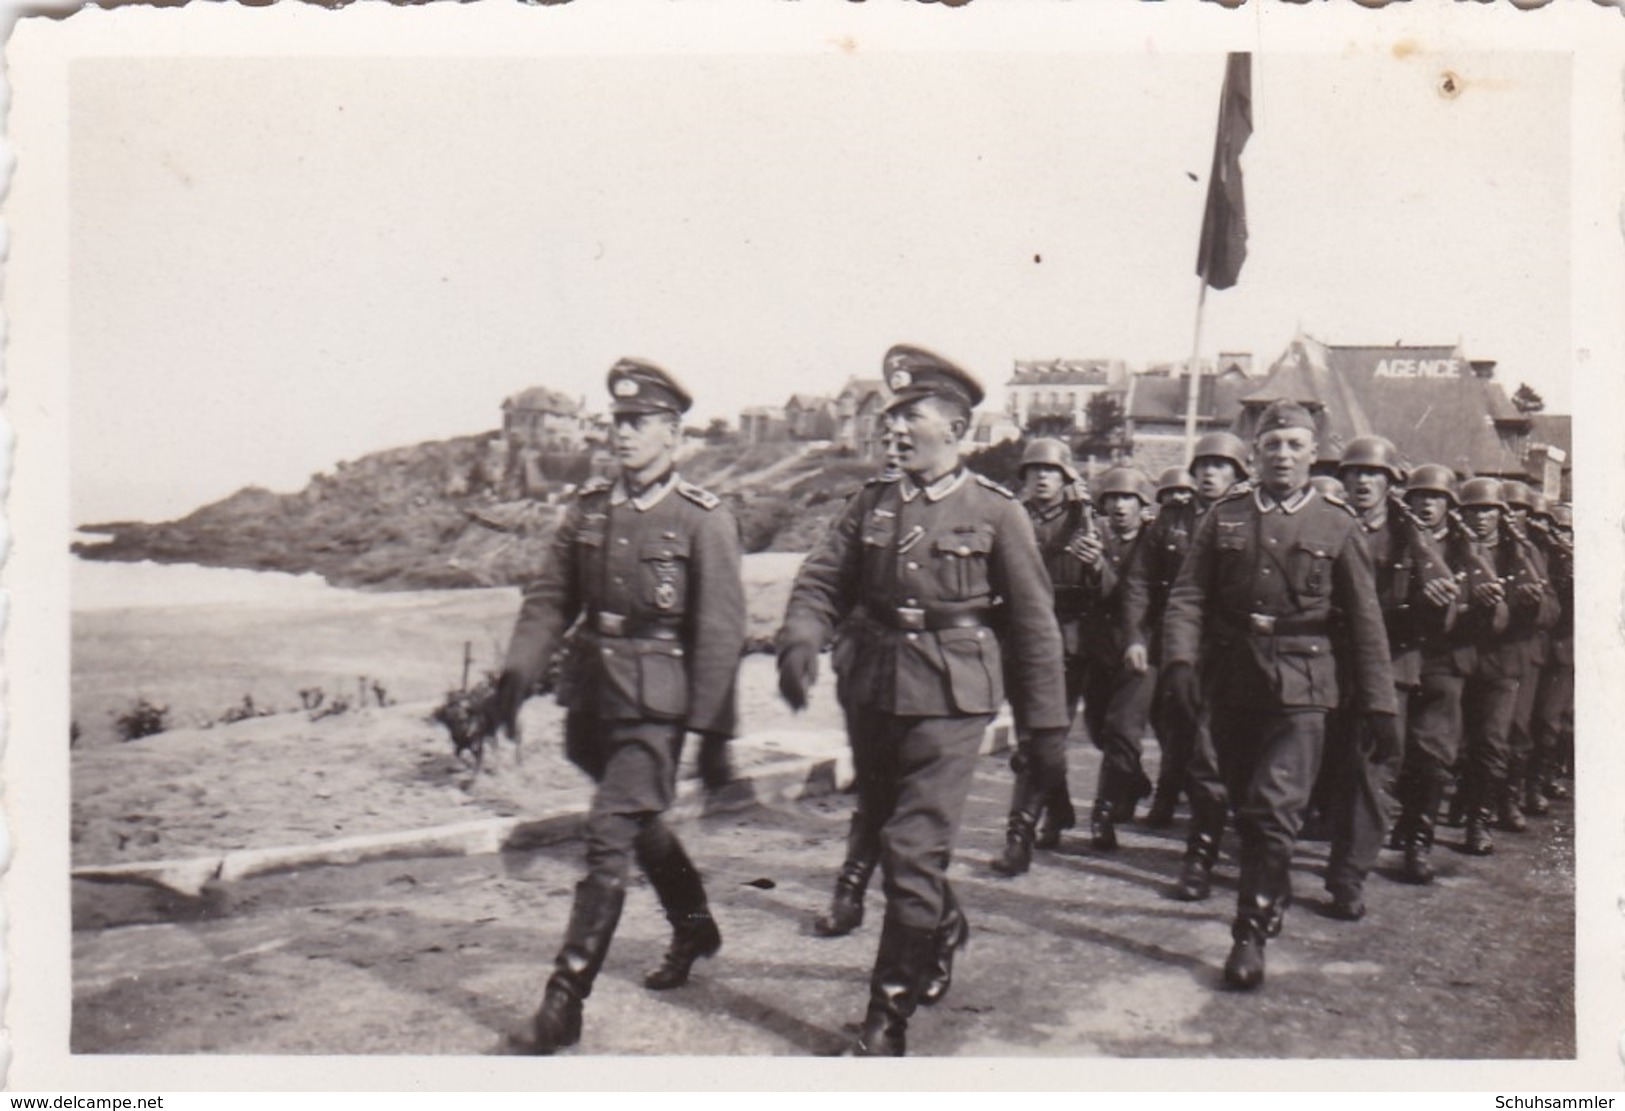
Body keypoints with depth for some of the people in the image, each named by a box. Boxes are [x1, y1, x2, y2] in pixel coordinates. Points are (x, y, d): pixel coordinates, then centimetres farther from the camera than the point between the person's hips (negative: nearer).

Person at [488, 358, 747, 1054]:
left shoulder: (704, 520, -9)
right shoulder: (589, 507, 7)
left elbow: (720, 633, -11)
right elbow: (550, 599, 8)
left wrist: (713, 734, -12)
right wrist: (518, 671, -7)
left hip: (654, 703, -6)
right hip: (591, 693, 6)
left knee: (609, 834, -9)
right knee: (639, 821, 20)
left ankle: (566, 997, -1)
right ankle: (694, 927, 43)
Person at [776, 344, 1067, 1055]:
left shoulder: (995, 512, -4)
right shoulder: (872, 503, 7)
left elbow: (1033, 622, 0)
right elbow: (822, 581, 3)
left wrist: (1046, 724, 1)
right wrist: (800, 642, -19)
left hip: (950, 702, -5)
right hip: (875, 693, 5)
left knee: (914, 853, -8)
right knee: (886, 831, 19)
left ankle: (888, 1018, 5)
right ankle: (943, 929, 48)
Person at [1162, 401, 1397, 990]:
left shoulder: (1336, 525, 4)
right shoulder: (1224, 517, 7)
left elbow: (1365, 620, 5)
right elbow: (1189, 595, 2)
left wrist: (1379, 703, 3)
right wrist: (1181, 659, -14)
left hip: (1300, 690, -2)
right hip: (1231, 682, 3)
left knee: (1274, 811, -11)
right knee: (1246, 809, 12)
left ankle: (1252, 933, -2)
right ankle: (1273, 898, 34)